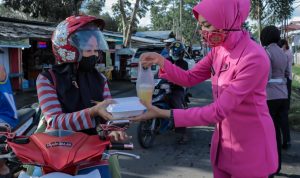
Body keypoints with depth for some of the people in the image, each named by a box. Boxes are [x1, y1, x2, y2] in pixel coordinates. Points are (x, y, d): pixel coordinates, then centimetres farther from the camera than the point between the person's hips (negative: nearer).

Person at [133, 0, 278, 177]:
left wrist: (163, 114, -32)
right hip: (224, 139, 7)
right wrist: (161, 61, -12)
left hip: (251, 145, -7)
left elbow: (218, 111, -29)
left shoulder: (254, 58, -27)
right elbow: (190, 78, 5)